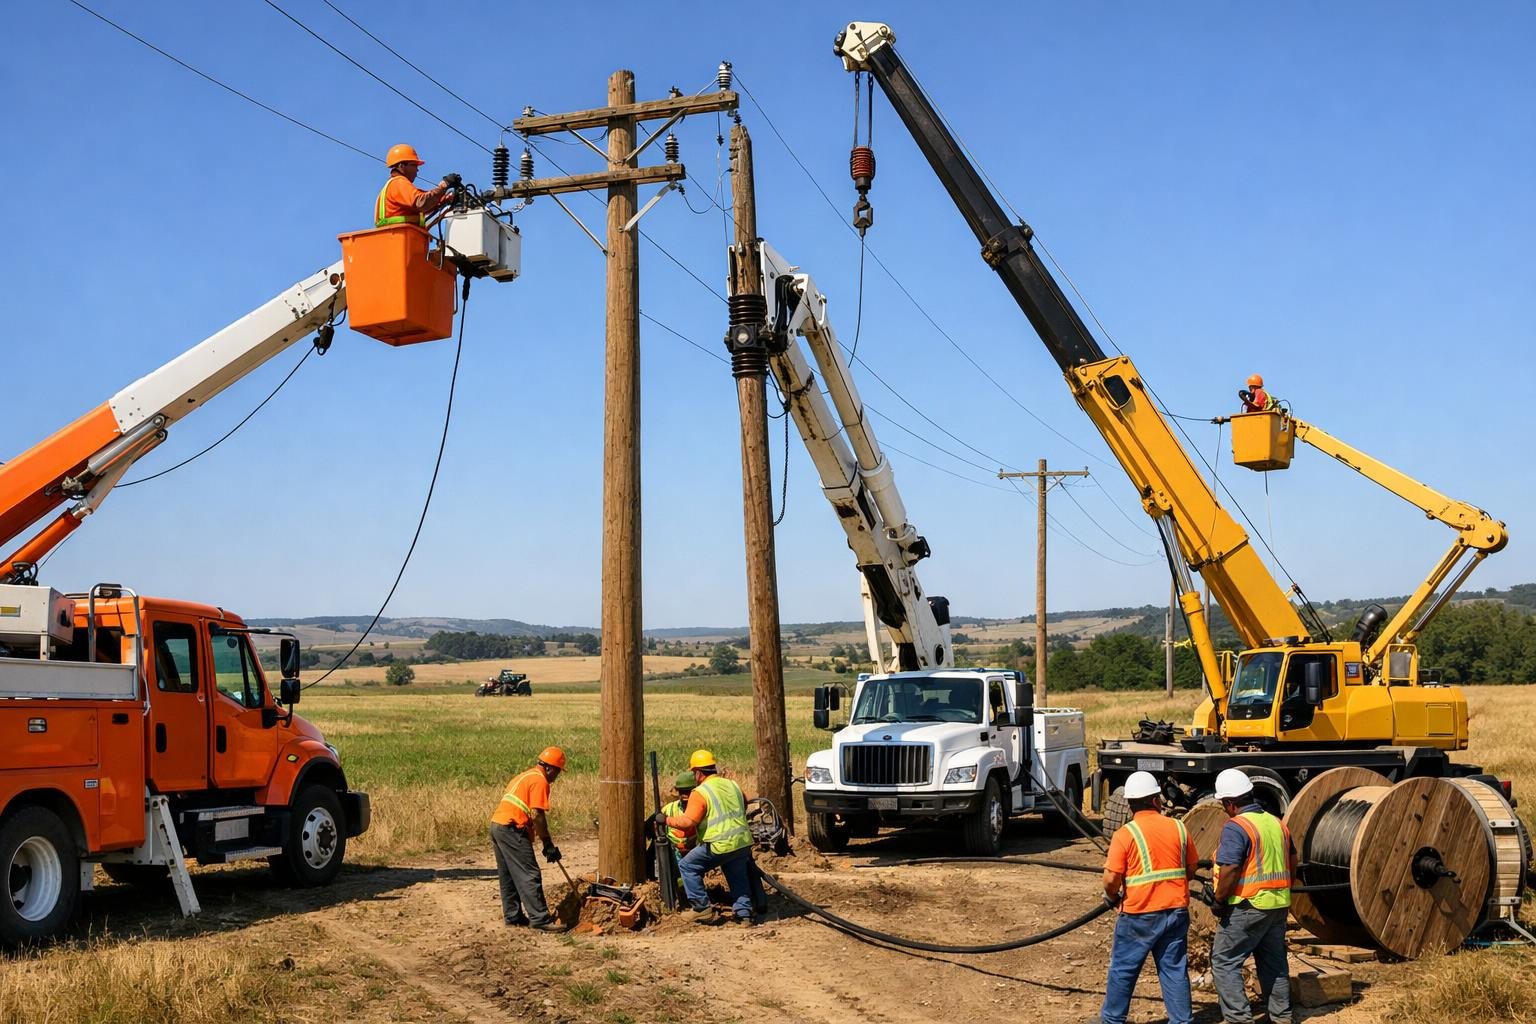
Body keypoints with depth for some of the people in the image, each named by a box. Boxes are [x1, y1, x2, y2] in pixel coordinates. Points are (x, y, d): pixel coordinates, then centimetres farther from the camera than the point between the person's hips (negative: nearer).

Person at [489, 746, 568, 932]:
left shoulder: (524, 776, 23)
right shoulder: (540, 781, -7)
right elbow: (536, 815, -15)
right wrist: (548, 844, -10)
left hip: (496, 824, 10)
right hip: (512, 829, -10)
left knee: (507, 876, 15)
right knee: (530, 875, -9)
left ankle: (512, 915, 20)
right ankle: (540, 918, -11)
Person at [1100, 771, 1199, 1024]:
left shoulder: (1125, 834, -12)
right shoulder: (1178, 827, 1)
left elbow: (1111, 879, -15)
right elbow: (1192, 868, 12)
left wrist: (1112, 896, 5)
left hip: (1139, 915, -3)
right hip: (1176, 911, 4)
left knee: (1122, 970, 10)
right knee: (1175, 969, 12)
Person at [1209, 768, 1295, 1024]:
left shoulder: (1236, 827, -16)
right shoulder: (1277, 823, 9)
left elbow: (1229, 870, -23)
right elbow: (1292, 861, 18)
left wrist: (1219, 902, -11)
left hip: (1246, 907, -8)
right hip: (1278, 906, 8)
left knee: (1224, 962, 0)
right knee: (1275, 962, 17)